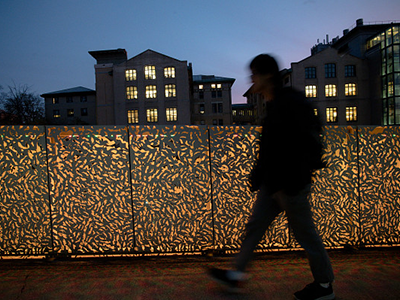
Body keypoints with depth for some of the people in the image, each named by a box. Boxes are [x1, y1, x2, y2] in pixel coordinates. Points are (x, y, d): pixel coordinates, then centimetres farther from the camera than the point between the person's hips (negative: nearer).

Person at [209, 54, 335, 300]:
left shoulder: (292, 102, -17)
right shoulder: (274, 105, 11)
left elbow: (308, 145, -21)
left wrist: (287, 184, -20)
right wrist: (259, 175, 18)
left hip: (291, 184, -9)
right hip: (274, 183, 9)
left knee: (306, 234, 7)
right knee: (255, 226, 14)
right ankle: (237, 274, 28)